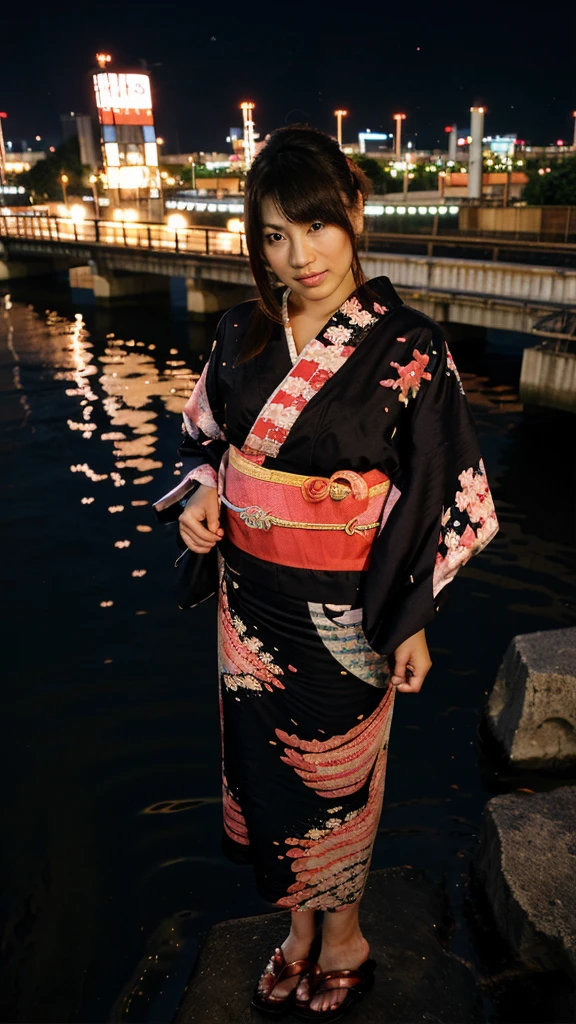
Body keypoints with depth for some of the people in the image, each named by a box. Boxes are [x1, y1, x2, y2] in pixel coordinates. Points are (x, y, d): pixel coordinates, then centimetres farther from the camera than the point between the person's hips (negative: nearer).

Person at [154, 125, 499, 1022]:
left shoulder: (406, 345, -14)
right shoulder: (244, 333, 1)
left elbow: (448, 490, -9)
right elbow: (209, 433, 15)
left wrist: (415, 620, -8)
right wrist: (202, 495, -5)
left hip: (344, 609, -4)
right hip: (251, 595, 5)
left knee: (335, 770, 13)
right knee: (267, 760, 18)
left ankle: (344, 939, 44)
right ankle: (301, 930, 46)